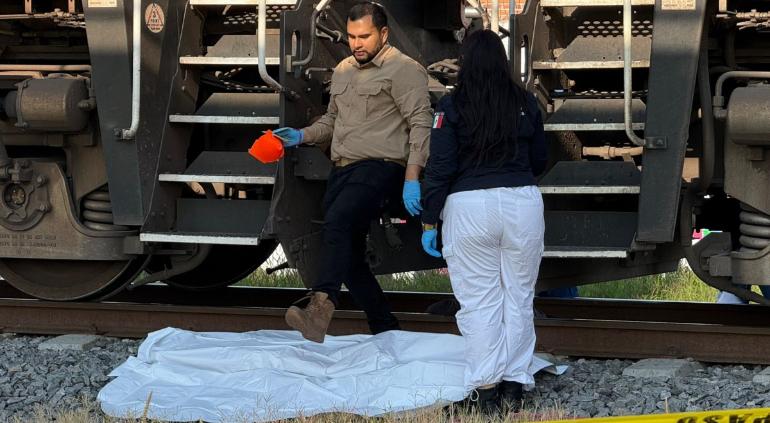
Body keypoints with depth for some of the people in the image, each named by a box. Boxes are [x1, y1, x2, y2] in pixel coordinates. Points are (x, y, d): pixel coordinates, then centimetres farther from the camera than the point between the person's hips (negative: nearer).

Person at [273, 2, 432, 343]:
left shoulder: (404, 70, -4)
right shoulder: (342, 72, 20)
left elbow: (421, 124, -10)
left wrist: (412, 179, -20)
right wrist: (302, 136, 10)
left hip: (380, 167, -9)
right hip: (342, 170, 9)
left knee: (338, 222, -32)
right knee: (348, 255, 8)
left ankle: (320, 308, -48)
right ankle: (386, 332, 18)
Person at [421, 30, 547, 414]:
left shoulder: (452, 107, -4)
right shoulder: (526, 103, 5)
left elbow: (439, 169, -6)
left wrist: (429, 223, 0)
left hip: (469, 209, -2)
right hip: (523, 205, 2)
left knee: (479, 301, 2)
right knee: (518, 297, 9)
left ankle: (485, 390, 0)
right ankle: (513, 386, 10)